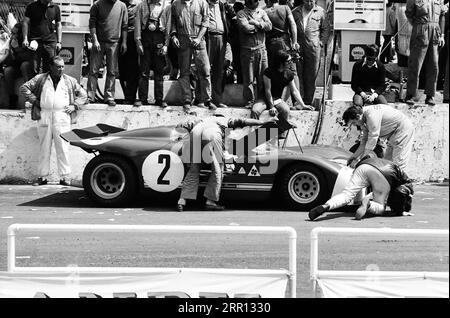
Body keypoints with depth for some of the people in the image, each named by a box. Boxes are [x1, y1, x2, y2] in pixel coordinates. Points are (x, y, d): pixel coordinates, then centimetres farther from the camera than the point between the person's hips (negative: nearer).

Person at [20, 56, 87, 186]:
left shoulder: (70, 81, 13)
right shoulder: (40, 79, 9)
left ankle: (64, 177, -2)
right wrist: (34, 100, 1)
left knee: (63, 148, -4)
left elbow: (83, 95, 19)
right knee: (44, 148, 3)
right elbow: (24, 88, 9)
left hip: (62, 116, 0)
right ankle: (42, 177, 8)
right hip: (44, 116, 0)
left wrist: (74, 106, 4)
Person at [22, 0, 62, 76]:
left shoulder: (55, 8, 10)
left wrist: (59, 42, 7)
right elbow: (25, 23, 3)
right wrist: (25, 39, -8)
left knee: (49, 69, 1)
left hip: (50, 41, 2)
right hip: (35, 40, -2)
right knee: (34, 70, -6)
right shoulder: (32, 7, 4)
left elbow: (58, 25, 15)